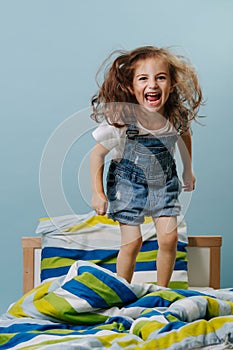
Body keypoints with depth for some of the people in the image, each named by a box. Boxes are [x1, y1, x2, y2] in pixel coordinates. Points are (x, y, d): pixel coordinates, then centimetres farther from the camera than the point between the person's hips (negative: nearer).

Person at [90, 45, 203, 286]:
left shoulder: (178, 116, -19)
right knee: (132, 242, -4)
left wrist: (188, 170, 17)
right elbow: (97, 153, -16)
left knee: (169, 238, -2)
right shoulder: (121, 120, -29)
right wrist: (97, 193, -17)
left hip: (164, 183, 3)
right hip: (128, 183, -3)